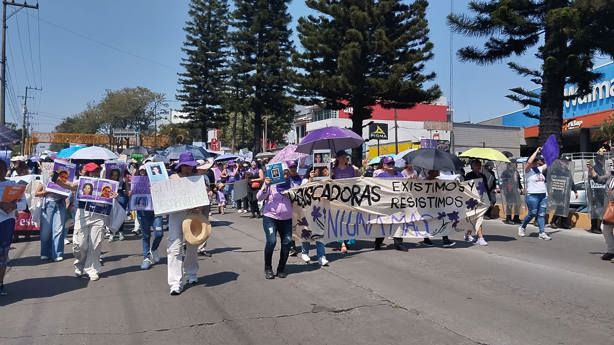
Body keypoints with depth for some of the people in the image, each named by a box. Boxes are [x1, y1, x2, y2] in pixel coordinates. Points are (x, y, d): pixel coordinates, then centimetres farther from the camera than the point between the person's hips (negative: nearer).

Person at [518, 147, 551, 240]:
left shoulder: (540, 169, 15)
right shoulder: (528, 170, -4)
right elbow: (529, 162, -22)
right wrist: (536, 151, -17)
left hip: (543, 195, 6)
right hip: (532, 195, -6)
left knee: (541, 214, 4)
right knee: (532, 214, -1)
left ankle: (542, 233, 5)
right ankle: (522, 227, 21)